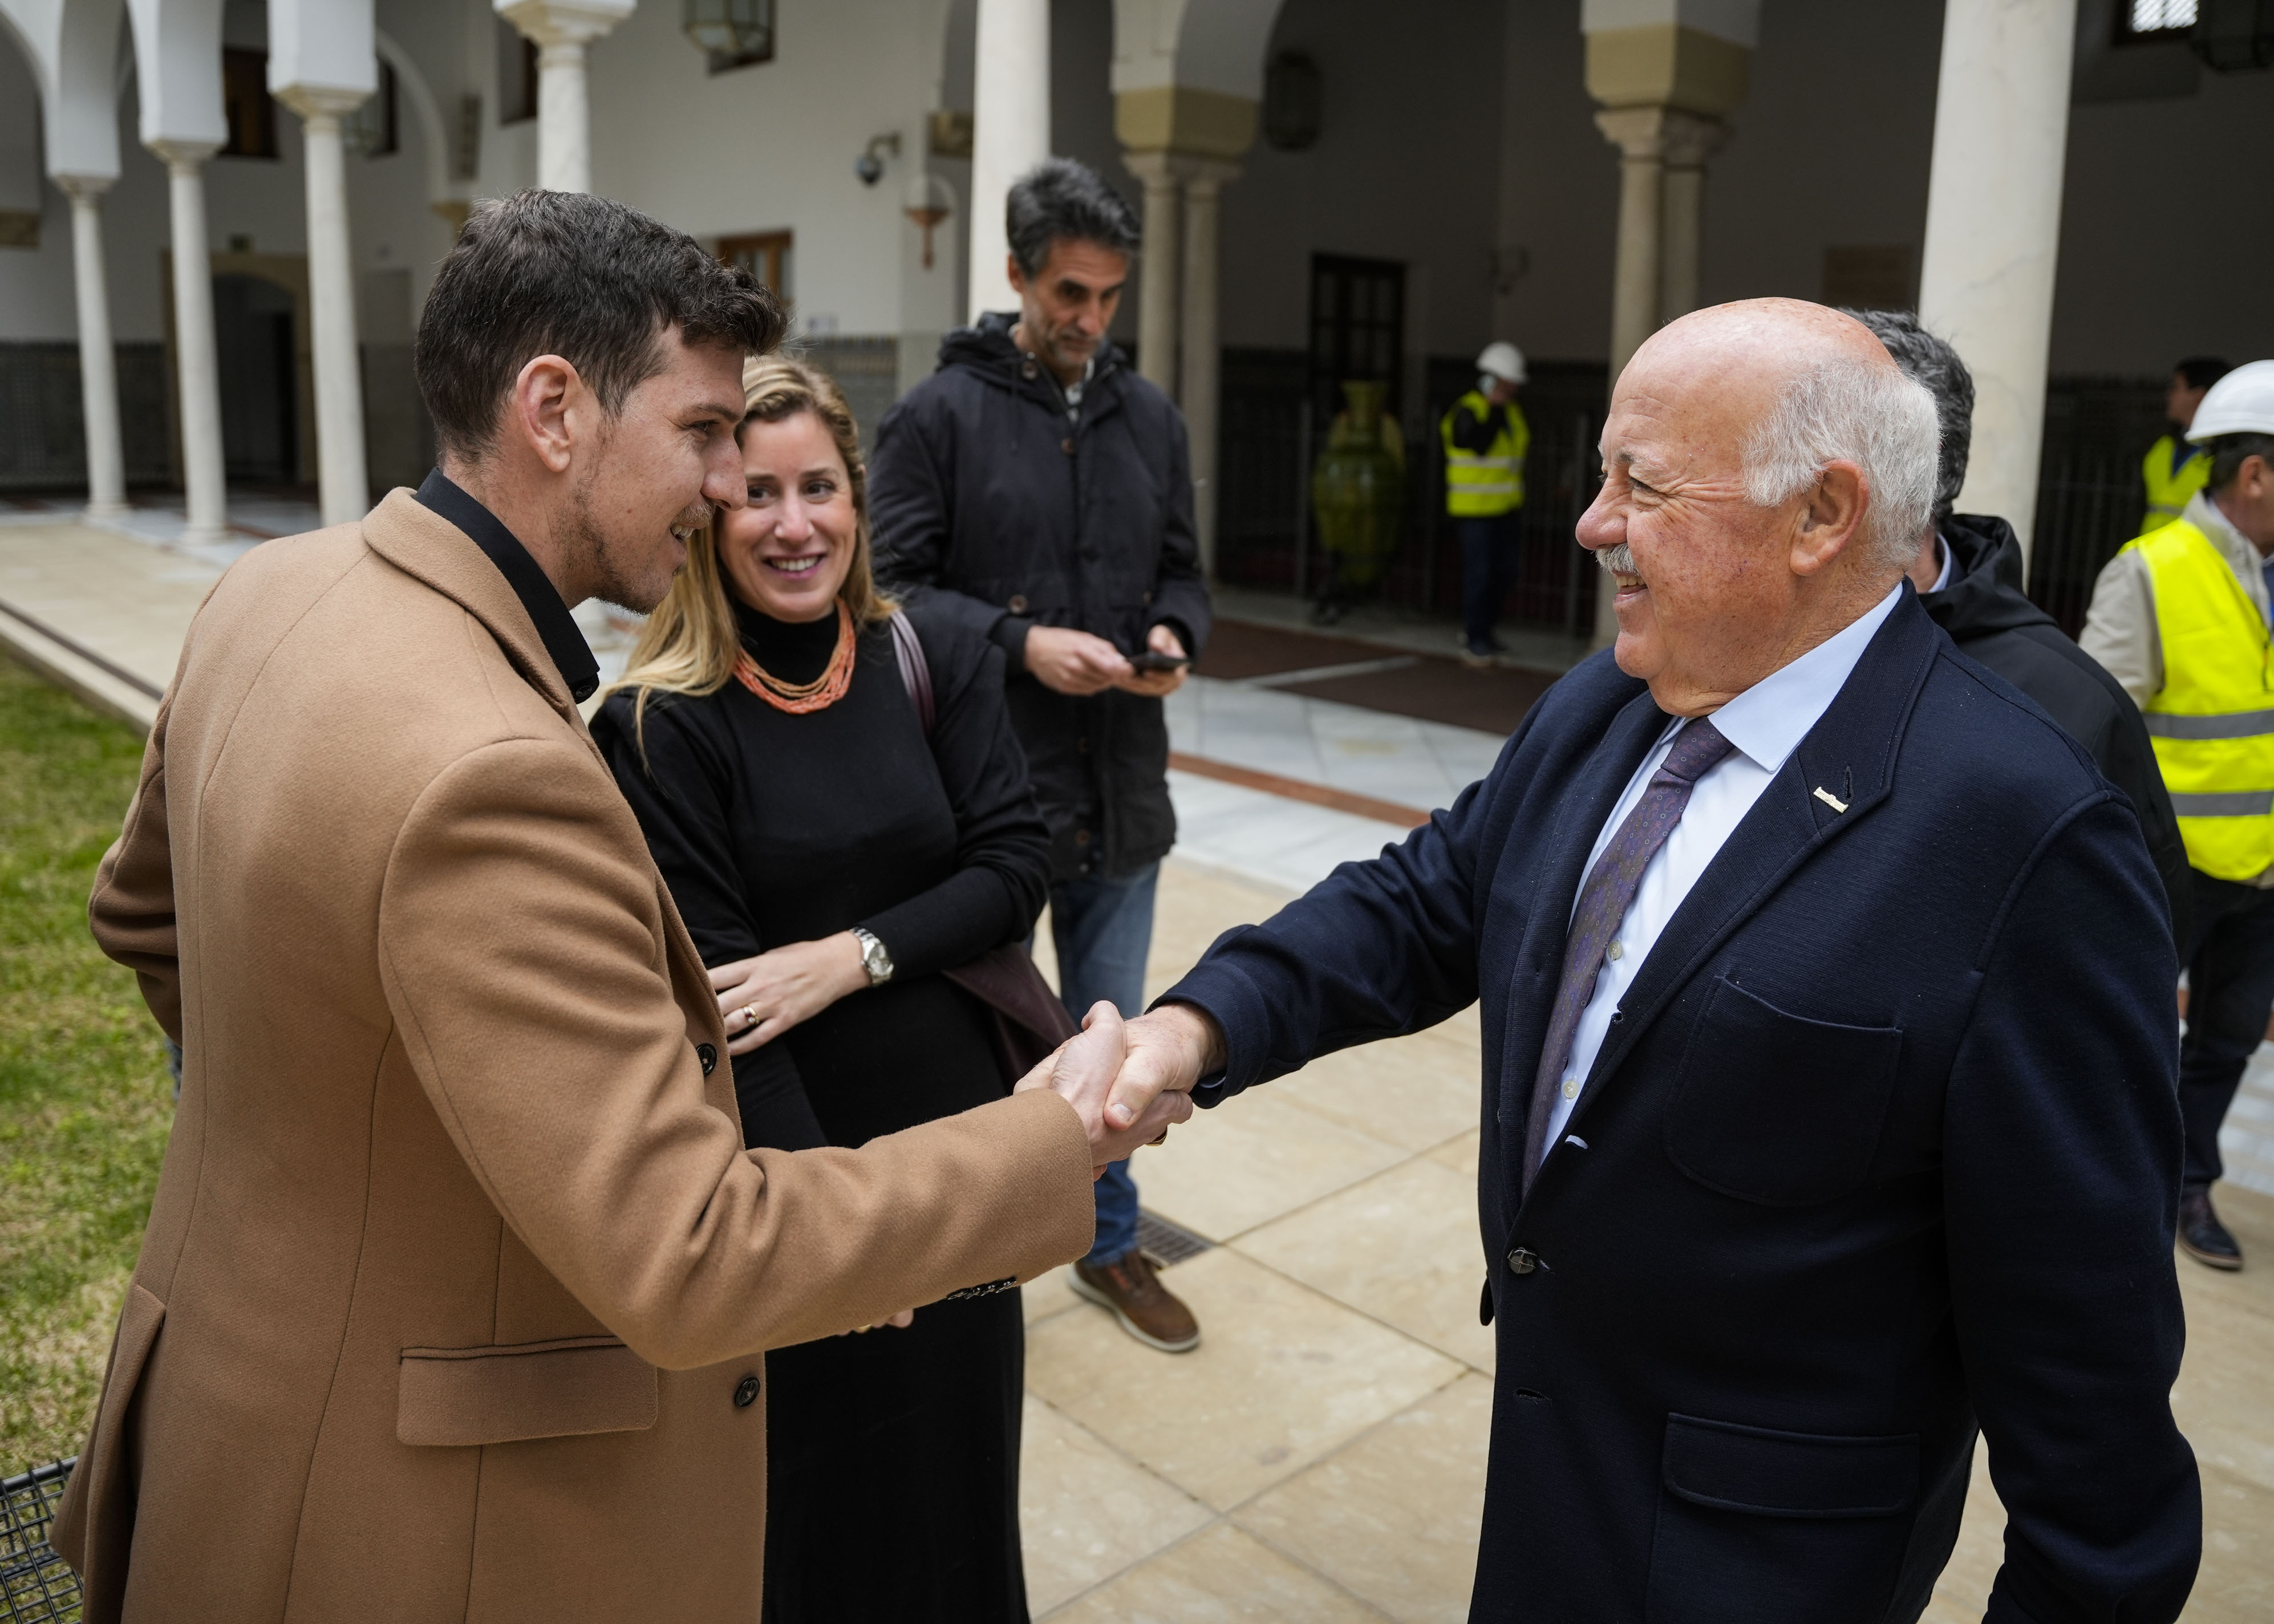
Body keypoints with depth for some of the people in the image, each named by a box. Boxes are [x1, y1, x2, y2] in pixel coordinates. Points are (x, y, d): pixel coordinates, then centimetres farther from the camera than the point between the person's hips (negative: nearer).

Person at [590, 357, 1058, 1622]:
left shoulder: (941, 665, -1)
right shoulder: (662, 726, -12)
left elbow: (1016, 868, -6)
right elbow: (716, 993, -14)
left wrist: (852, 956, -20)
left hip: (958, 1134, 3)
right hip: (790, 1146, -3)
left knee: (959, 1459, 20)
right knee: (816, 1482, 15)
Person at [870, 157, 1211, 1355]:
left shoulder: (1149, 418, 8)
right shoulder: (941, 414, -7)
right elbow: (894, 589, -9)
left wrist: (1173, 635, -6)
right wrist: (1020, 642, -20)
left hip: (1122, 787, 4)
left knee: (1111, 1033, 17)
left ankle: (1111, 1246, 36)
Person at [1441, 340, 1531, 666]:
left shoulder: (1512, 411, 13)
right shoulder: (1467, 410, -11)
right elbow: (1479, 445, -27)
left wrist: (1518, 508, 18)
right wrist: (1495, 409, -20)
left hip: (1507, 508, 8)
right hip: (1475, 508, -8)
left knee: (1505, 573, 10)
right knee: (1479, 574, -8)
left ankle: (1480, 629, 25)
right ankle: (1474, 642, -1)